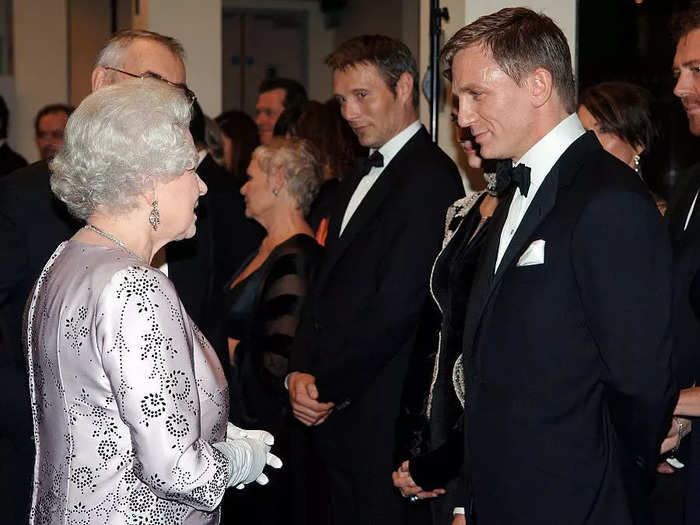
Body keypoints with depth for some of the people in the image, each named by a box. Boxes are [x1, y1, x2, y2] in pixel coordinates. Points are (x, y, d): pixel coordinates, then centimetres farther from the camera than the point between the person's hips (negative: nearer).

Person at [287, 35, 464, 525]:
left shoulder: (431, 178, -13)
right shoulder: (360, 179, 18)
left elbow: (396, 306, -19)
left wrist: (327, 388, -11)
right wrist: (302, 372, 0)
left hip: (383, 416, -8)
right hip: (333, 411, 8)